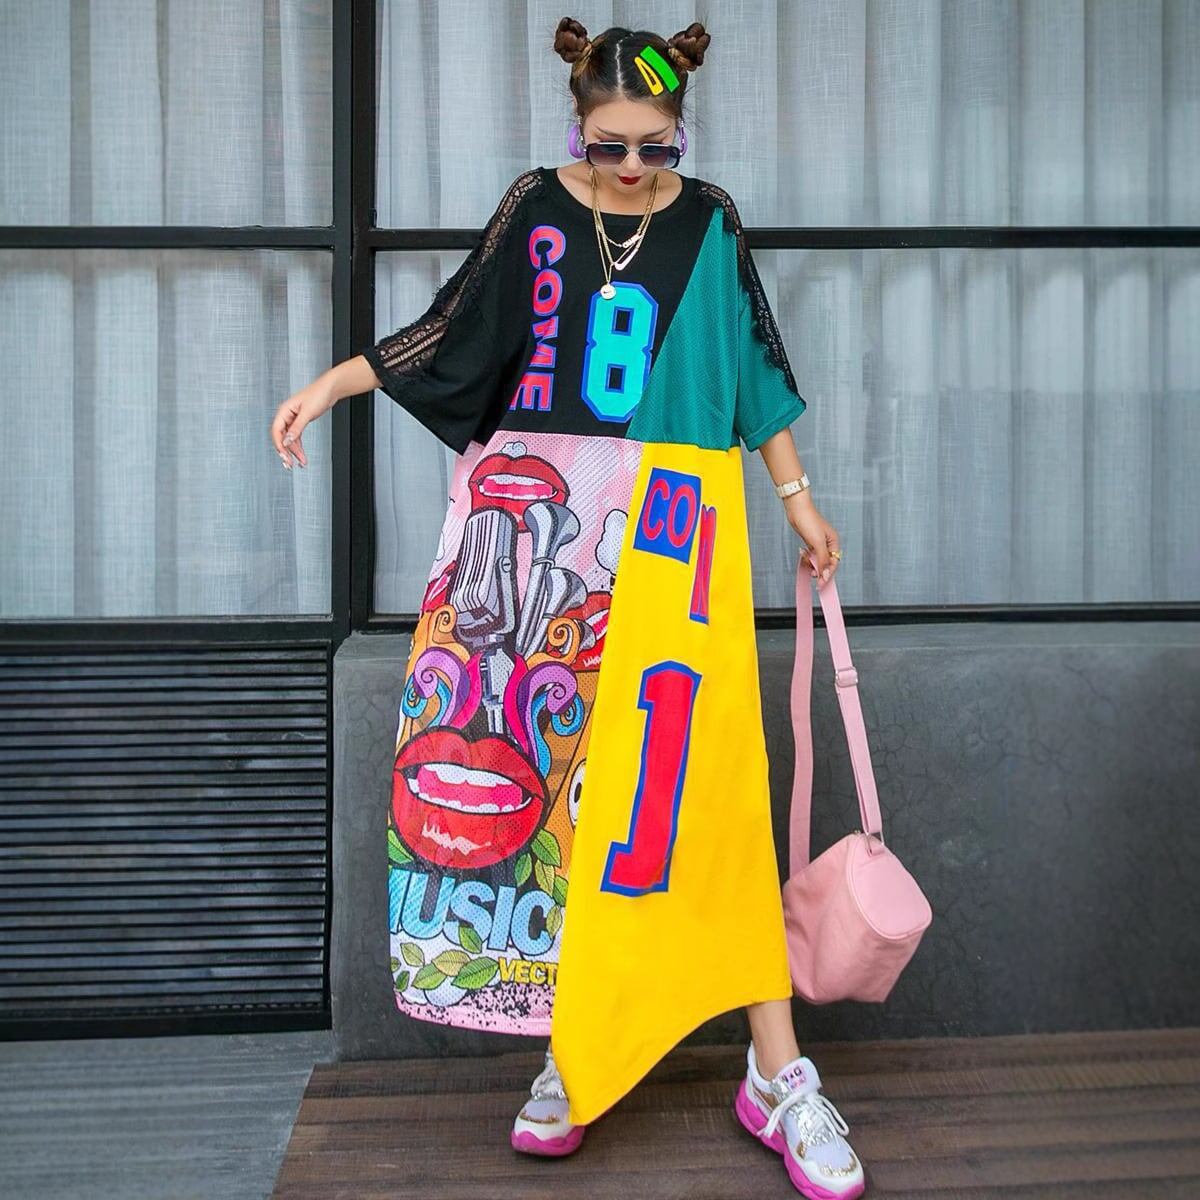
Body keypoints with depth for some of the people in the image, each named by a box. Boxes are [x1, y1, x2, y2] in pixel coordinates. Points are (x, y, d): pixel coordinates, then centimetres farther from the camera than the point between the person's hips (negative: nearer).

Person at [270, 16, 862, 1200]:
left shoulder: (708, 219, 7)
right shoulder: (537, 208, 7)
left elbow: (751, 365, 14)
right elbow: (455, 332, 13)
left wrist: (796, 494, 15)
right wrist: (331, 382, 9)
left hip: (672, 521, -1)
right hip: (544, 519, 1)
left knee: (700, 774, -8)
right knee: (555, 772, 1)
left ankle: (777, 1074, 2)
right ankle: (575, 1045, 15)